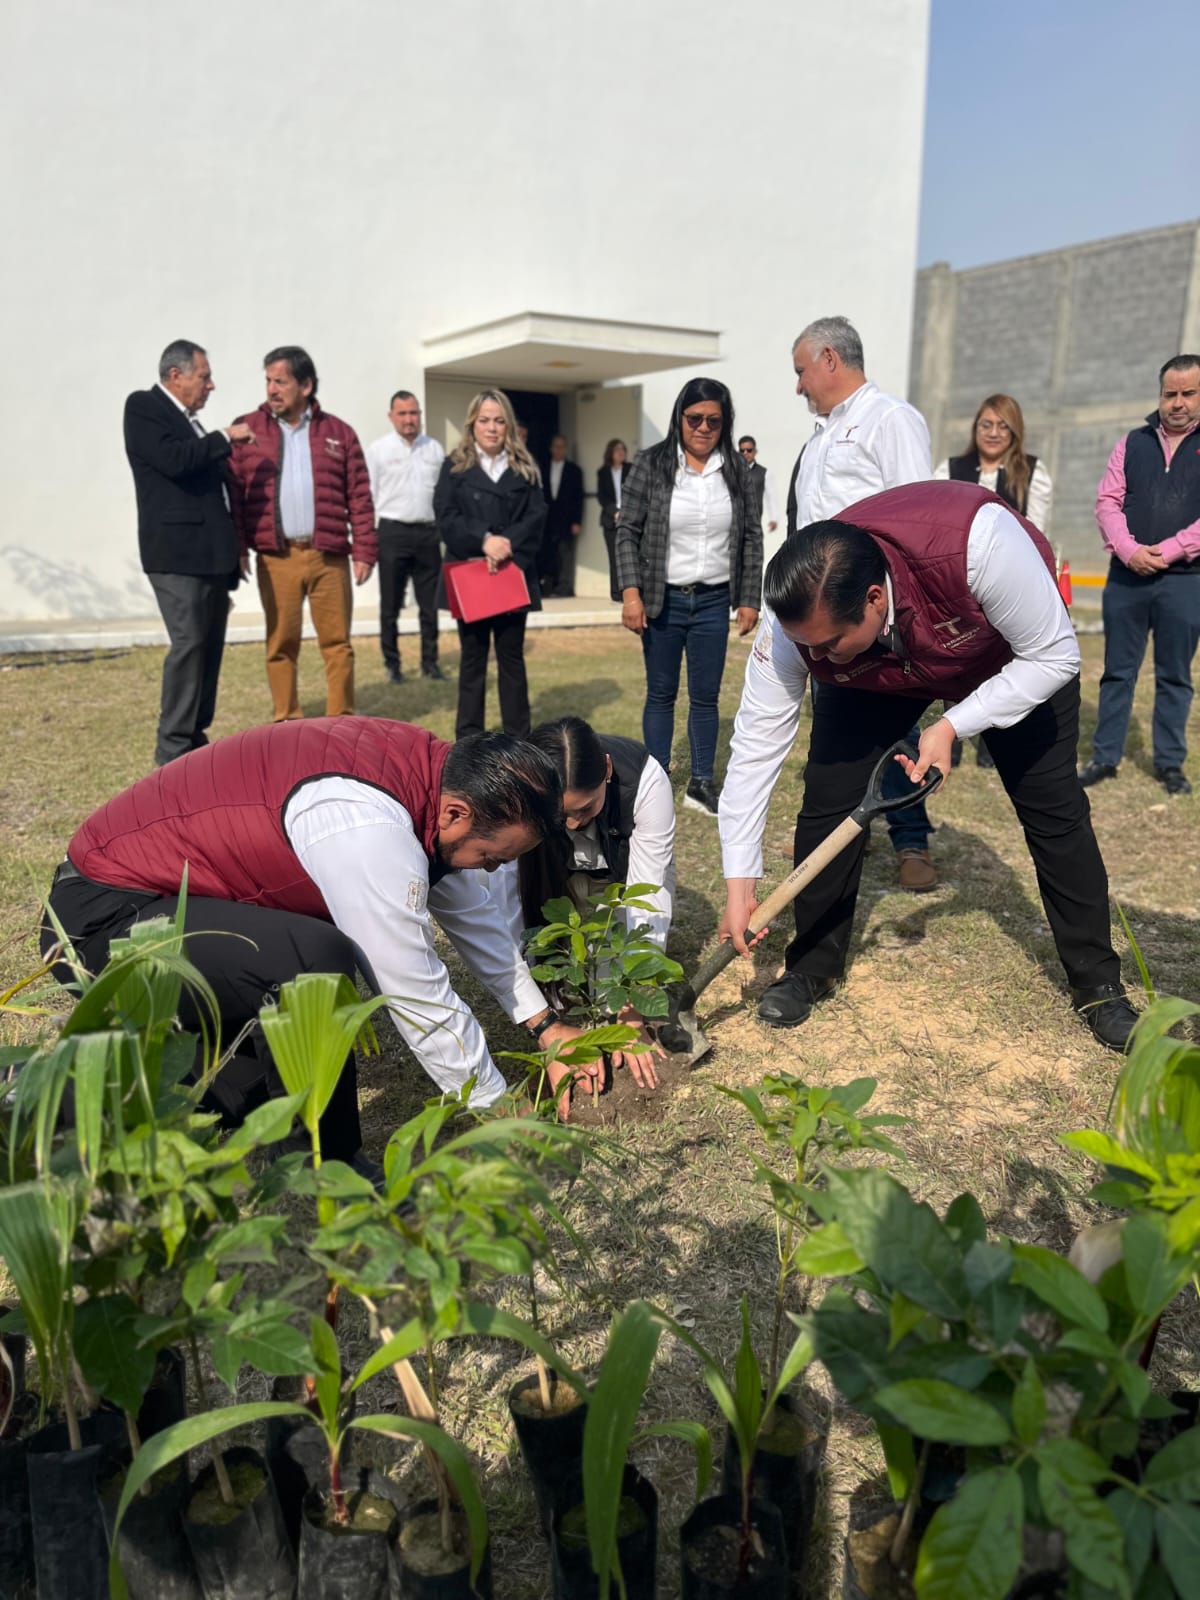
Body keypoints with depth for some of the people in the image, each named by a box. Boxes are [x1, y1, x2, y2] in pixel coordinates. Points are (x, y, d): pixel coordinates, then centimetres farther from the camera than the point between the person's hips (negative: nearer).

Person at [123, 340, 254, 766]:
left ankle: (195, 739, 15)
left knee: (210, 647, 8)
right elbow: (174, 460, -19)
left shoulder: (189, 420, 22)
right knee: (189, 644, -13)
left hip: (211, 553, 9)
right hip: (177, 553, -9)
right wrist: (226, 438, -7)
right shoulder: (143, 406, -2)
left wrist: (235, 546, 20)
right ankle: (173, 751, -8)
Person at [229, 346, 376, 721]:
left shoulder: (338, 432, 8)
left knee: (337, 642, 3)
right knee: (280, 644, 5)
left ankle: (342, 722, 12)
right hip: (276, 558, 0)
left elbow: (359, 497, 6)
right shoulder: (248, 430, 7)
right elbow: (233, 493, 4)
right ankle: (287, 724, 14)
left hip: (329, 556, 0)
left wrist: (363, 552, -1)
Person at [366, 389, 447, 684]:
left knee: (430, 604, 8)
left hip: (428, 532, 3)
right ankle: (392, 664, 15)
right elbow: (368, 495, -1)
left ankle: (430, 662, 18)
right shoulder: (378, 450, 0)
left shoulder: (435, 449, 8)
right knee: (390, 605, 5)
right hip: (393, 532, -3)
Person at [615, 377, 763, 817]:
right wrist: (631, 592, -13)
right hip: (663, 599, -2)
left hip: (713, 602, 2)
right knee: (661, 694, 7)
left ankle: (702, 782, 16)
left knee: (706, 696, 7)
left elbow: (752, 538, 7)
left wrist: (749, 599, 3)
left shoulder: (736, 471, 4)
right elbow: (628, 532, -4)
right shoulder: (652, 465, -3)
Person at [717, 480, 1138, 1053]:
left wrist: (951, 726, -35)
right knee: (827, 800, -11)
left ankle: (1098, 985, 19)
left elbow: (1055, 657, -29)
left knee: (1055, 808, -1)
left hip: (1017, 661, -1)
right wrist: (739, 885, -27)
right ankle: (812, 969, 10)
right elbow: (756, 745, -27)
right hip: (875, 674, 2)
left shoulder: (977, 539, -45)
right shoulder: (796, 618, -34)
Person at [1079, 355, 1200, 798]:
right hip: (1126, 576, 2)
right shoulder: (1132, 443, 10)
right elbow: (1107, 501, 3)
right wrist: (1129, 550, -12)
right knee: (1117, 670, 6)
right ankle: (1105, 756, 13)